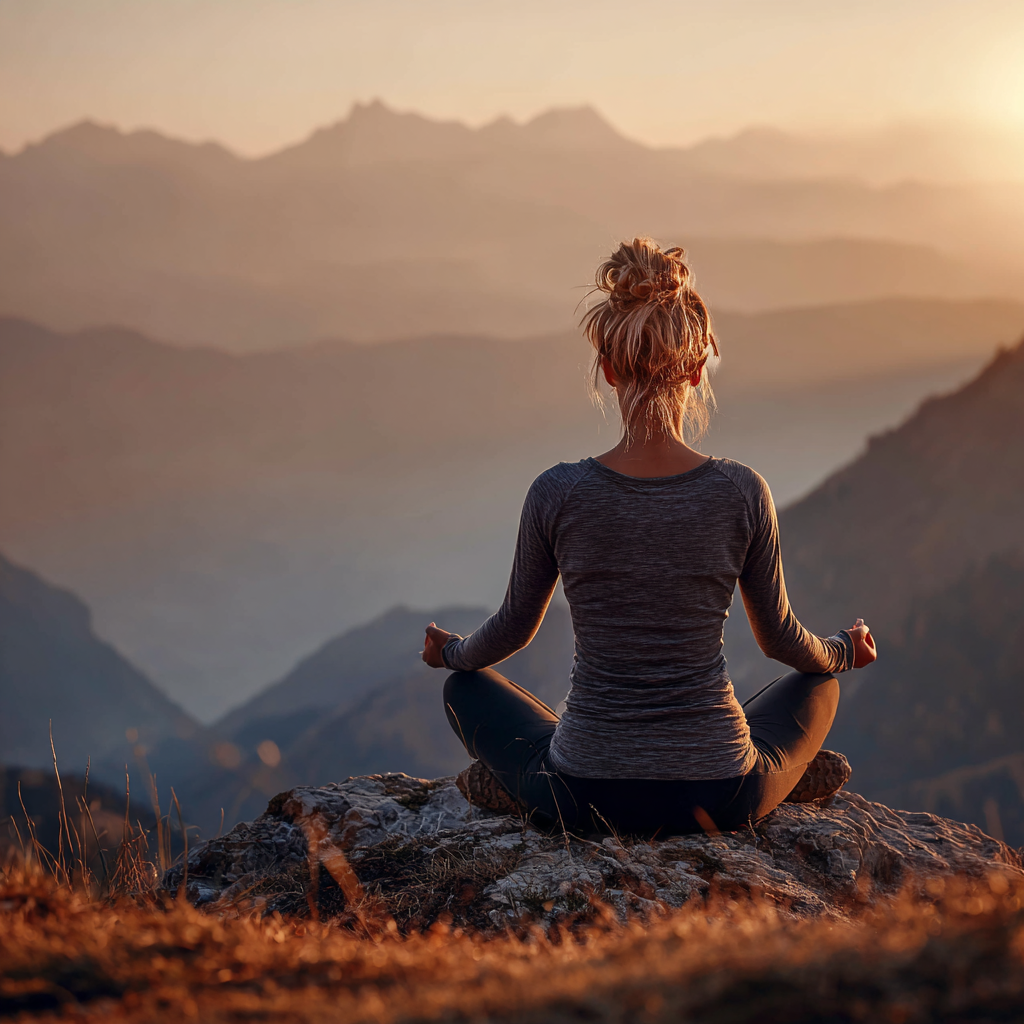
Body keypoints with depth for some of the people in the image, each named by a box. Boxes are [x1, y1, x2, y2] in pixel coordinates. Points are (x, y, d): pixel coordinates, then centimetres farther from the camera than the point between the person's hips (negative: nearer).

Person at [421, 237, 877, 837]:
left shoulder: (558, 494, -13)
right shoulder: (742, 494, -12)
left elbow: (516, 627, 5)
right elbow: (781, 640, 4)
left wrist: (453, 653, 28)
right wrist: (844, 652, 28)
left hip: (584, 801, 0)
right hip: (722, 799, 0)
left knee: (466, 688, 29)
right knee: (819, 683, 32)